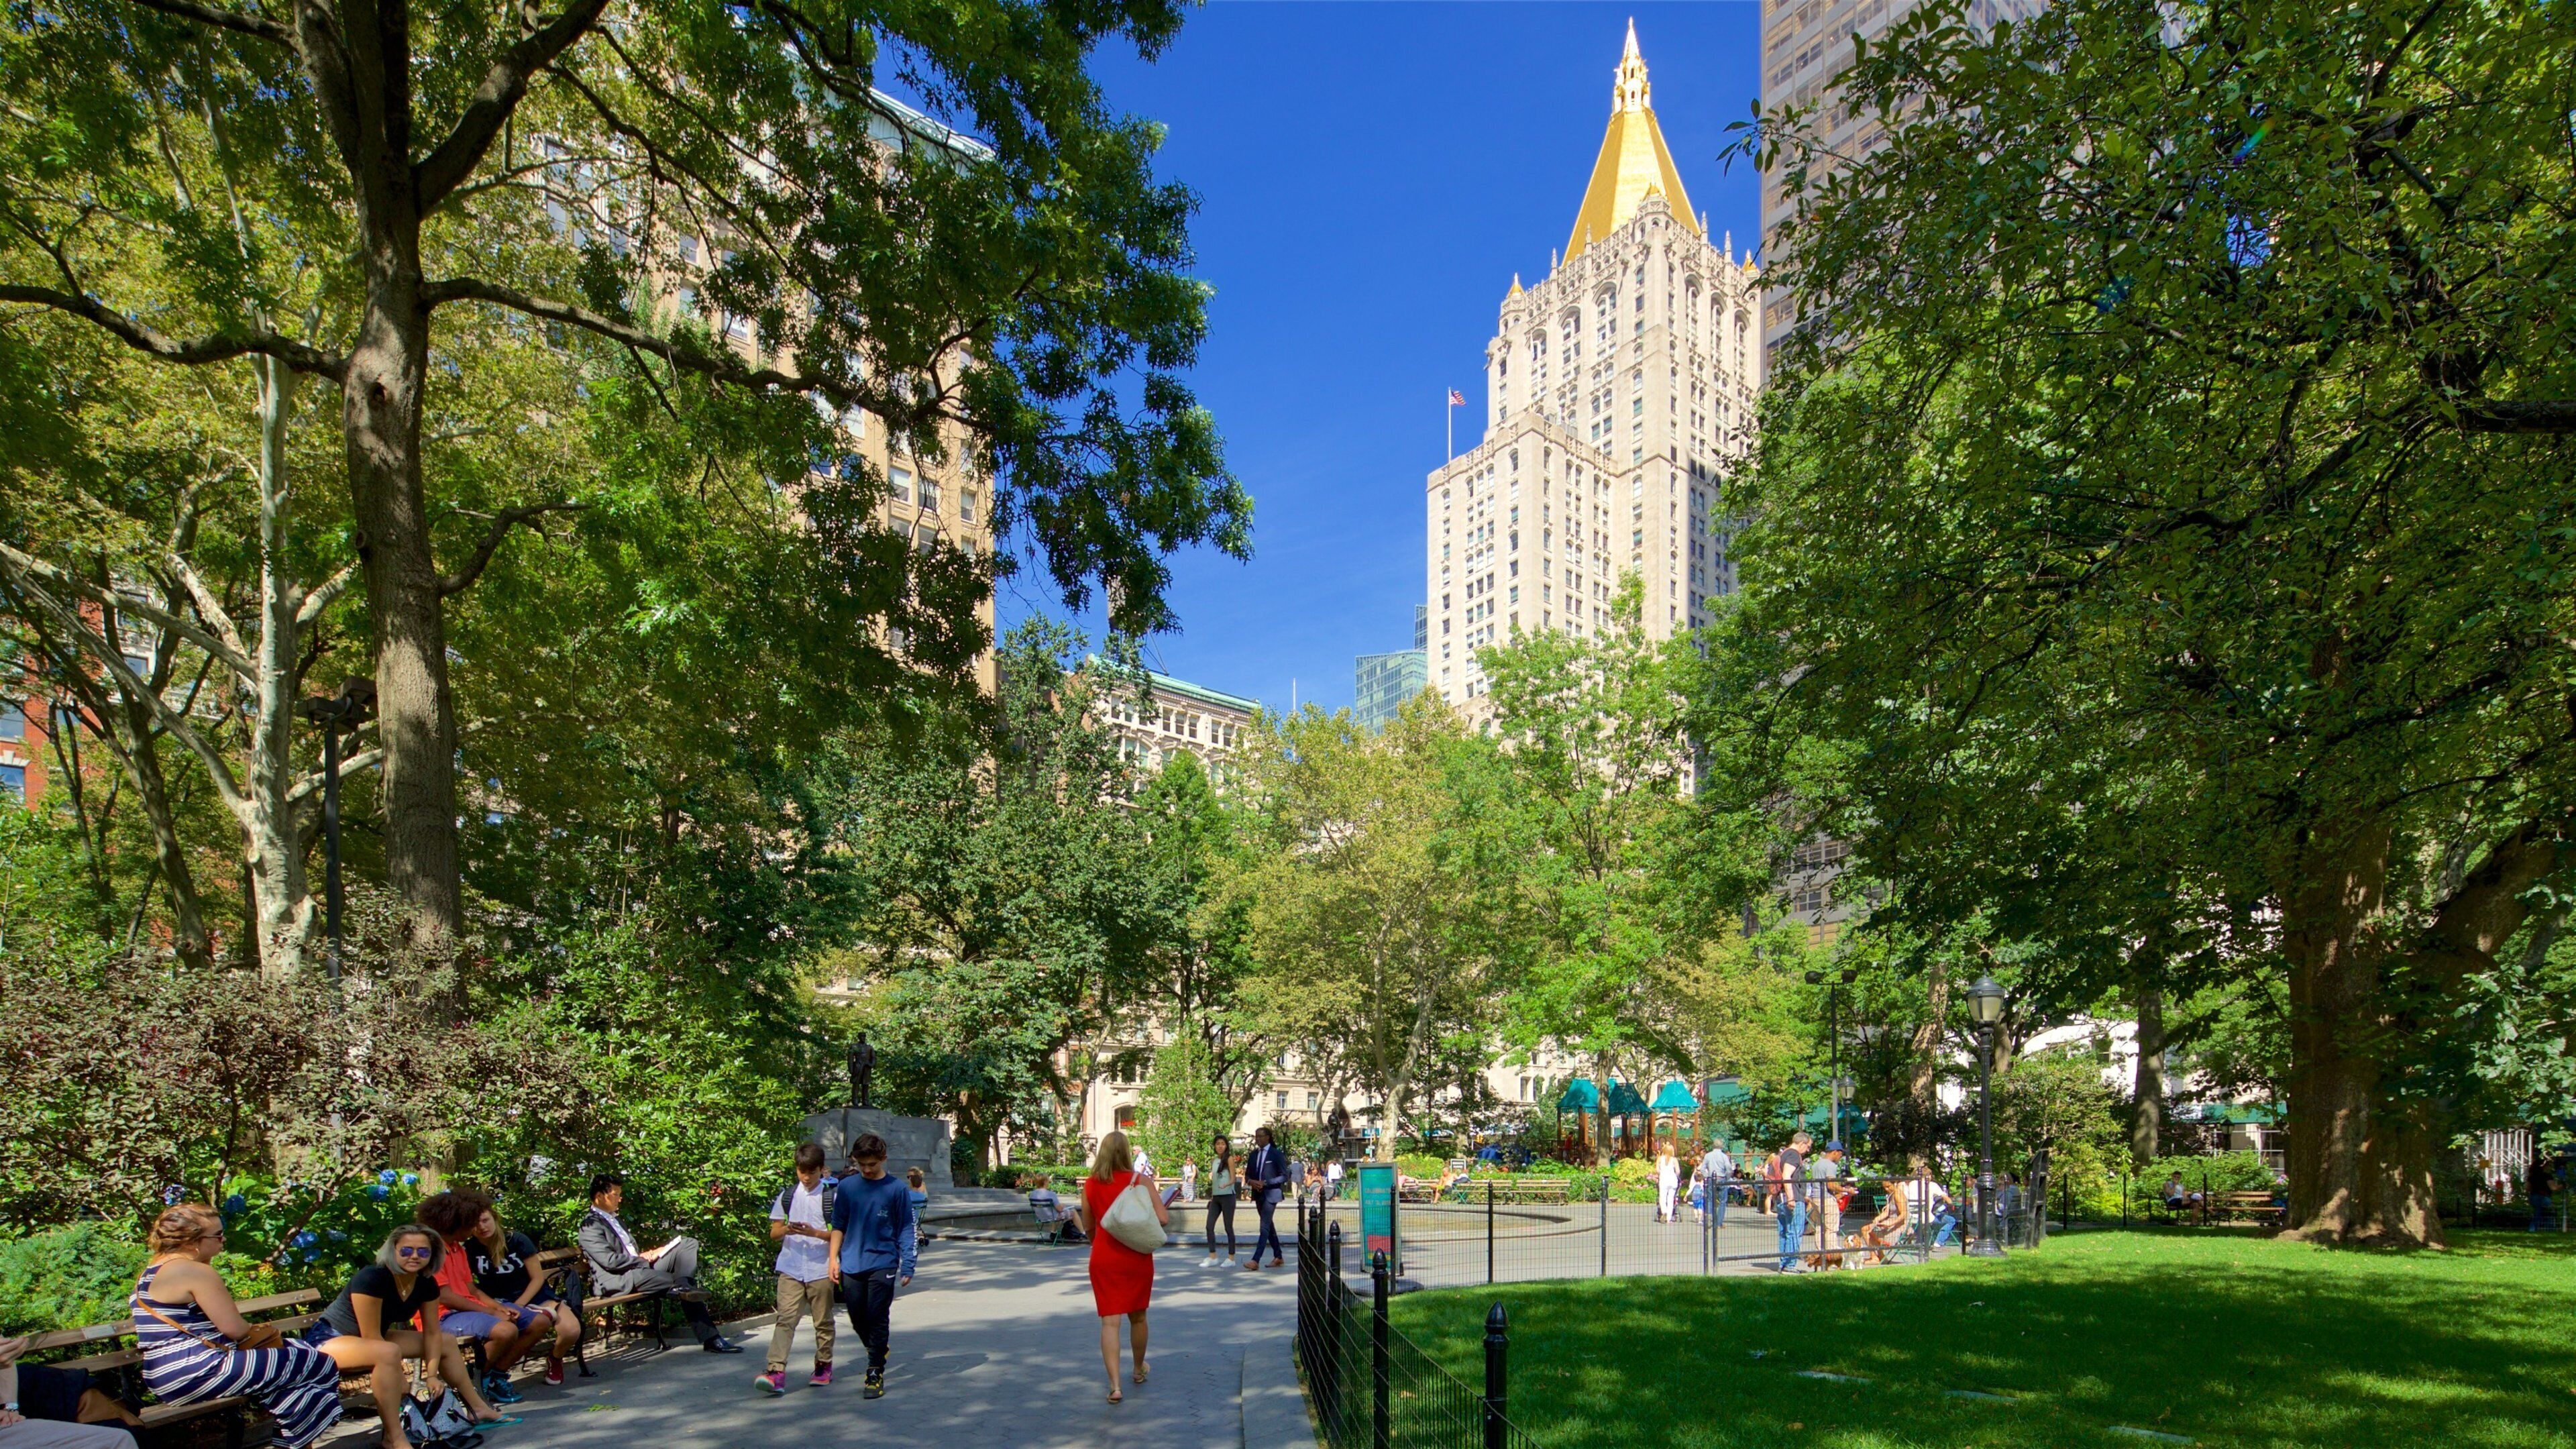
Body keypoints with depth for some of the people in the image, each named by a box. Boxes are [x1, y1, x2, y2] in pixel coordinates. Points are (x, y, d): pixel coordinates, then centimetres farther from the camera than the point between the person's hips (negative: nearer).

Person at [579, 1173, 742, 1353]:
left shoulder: (617, 1220, 26)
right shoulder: (590, 1226, -6)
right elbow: (610, 1261, -17)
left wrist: (646, 1255, 7)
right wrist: (643, 1259, -9)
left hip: (640, 1268, 9)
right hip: (616, 1281, -9)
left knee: (688, 1245, -9)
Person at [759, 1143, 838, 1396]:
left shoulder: (833, 1195, 0)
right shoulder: (787, 1195, 9)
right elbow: (774, 1234, 10)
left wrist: (814, 1232, -18)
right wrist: (787, 1230, -13)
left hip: (821, 1269, -1)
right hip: (791, 1268, 2)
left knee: (823, 1321, 8)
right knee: (786, 1318, -11)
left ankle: (824, 1367, 23)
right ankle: (776, 1371, -18)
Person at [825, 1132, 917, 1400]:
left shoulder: (897, 1189, -3)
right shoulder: (847, 1186, 4)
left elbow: (906, 1230, -1)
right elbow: (838, 1225, 11)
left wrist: (907, 1265, -6)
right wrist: (834, 1258, 3)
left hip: (882, 1264, -3)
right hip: (851, 1265, 3)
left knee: (878, 1320, -3)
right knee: (858, 1319, 10)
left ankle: (876, 1373, 6)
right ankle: (877, 1353, 36)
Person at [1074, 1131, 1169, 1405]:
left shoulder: (1090, 1184, -1)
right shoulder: (1140, 1180, -8)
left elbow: (1088, 1227, 9)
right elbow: (1163, 1219, -13)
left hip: (1103, 1259, 0)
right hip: (1136, 1257, 0)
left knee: (1109, 1321, -1)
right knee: (1137, 1317, 19)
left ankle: (1115, 1385, -12)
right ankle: (1139, 1370, 38)